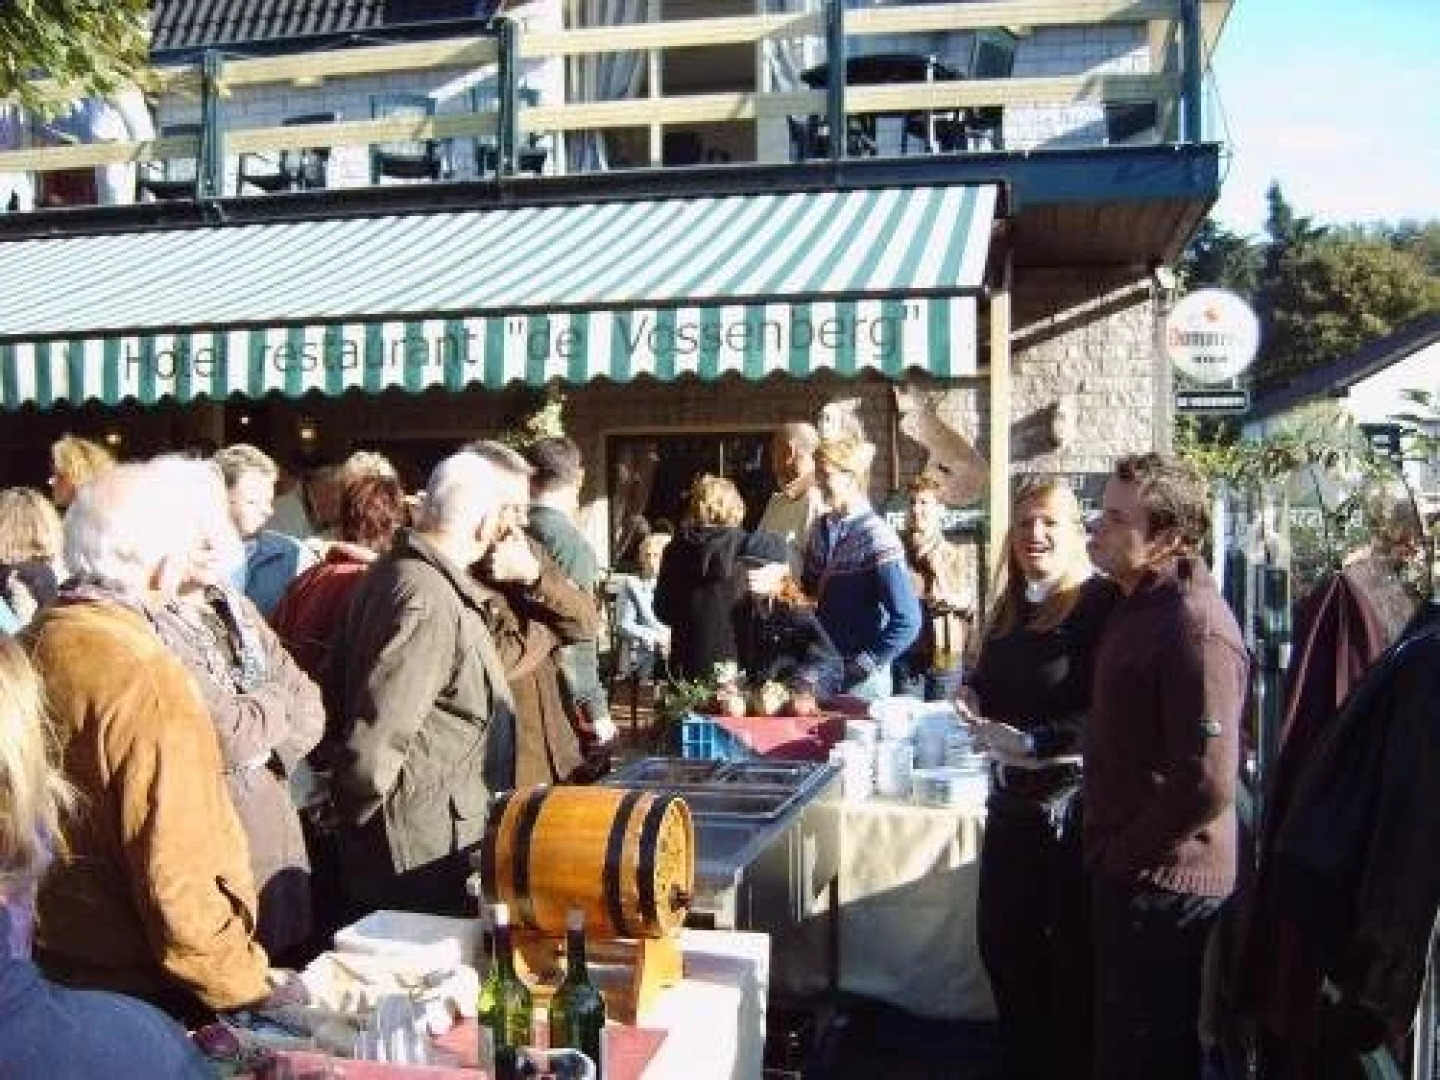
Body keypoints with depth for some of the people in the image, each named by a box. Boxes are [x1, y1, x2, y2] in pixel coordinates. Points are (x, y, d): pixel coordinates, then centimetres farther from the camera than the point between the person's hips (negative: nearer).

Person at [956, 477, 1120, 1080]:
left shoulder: (1101, 604, -15)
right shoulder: (1012, 606, 10)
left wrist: (1034, 743, -24)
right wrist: (972, 696, 1)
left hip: (1074, 799, -8)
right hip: (1013, 800, 8)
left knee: (1072, 952, 6)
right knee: (1001, 939, 17)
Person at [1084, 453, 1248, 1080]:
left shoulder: (1196, 632, -24)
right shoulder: (1139, 602, 9)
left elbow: (1207, 786, -29)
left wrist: (1122, 854, -16)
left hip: (1162, 883, -10)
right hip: (1127, 870, 10)